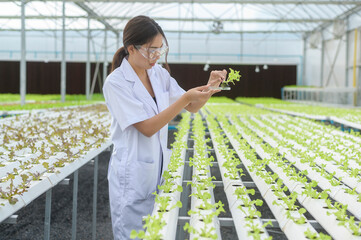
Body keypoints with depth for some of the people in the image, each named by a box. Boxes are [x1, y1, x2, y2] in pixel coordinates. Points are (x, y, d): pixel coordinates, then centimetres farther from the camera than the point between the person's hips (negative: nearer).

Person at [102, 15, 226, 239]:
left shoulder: (159, 74, 2)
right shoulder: (116, 83, -16)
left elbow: (193, 107, 8)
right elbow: (147, 128, -21)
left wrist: (209, 86, -12)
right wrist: (185, 98, -26)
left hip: (159, 171, 6)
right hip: (132, 176, -6)